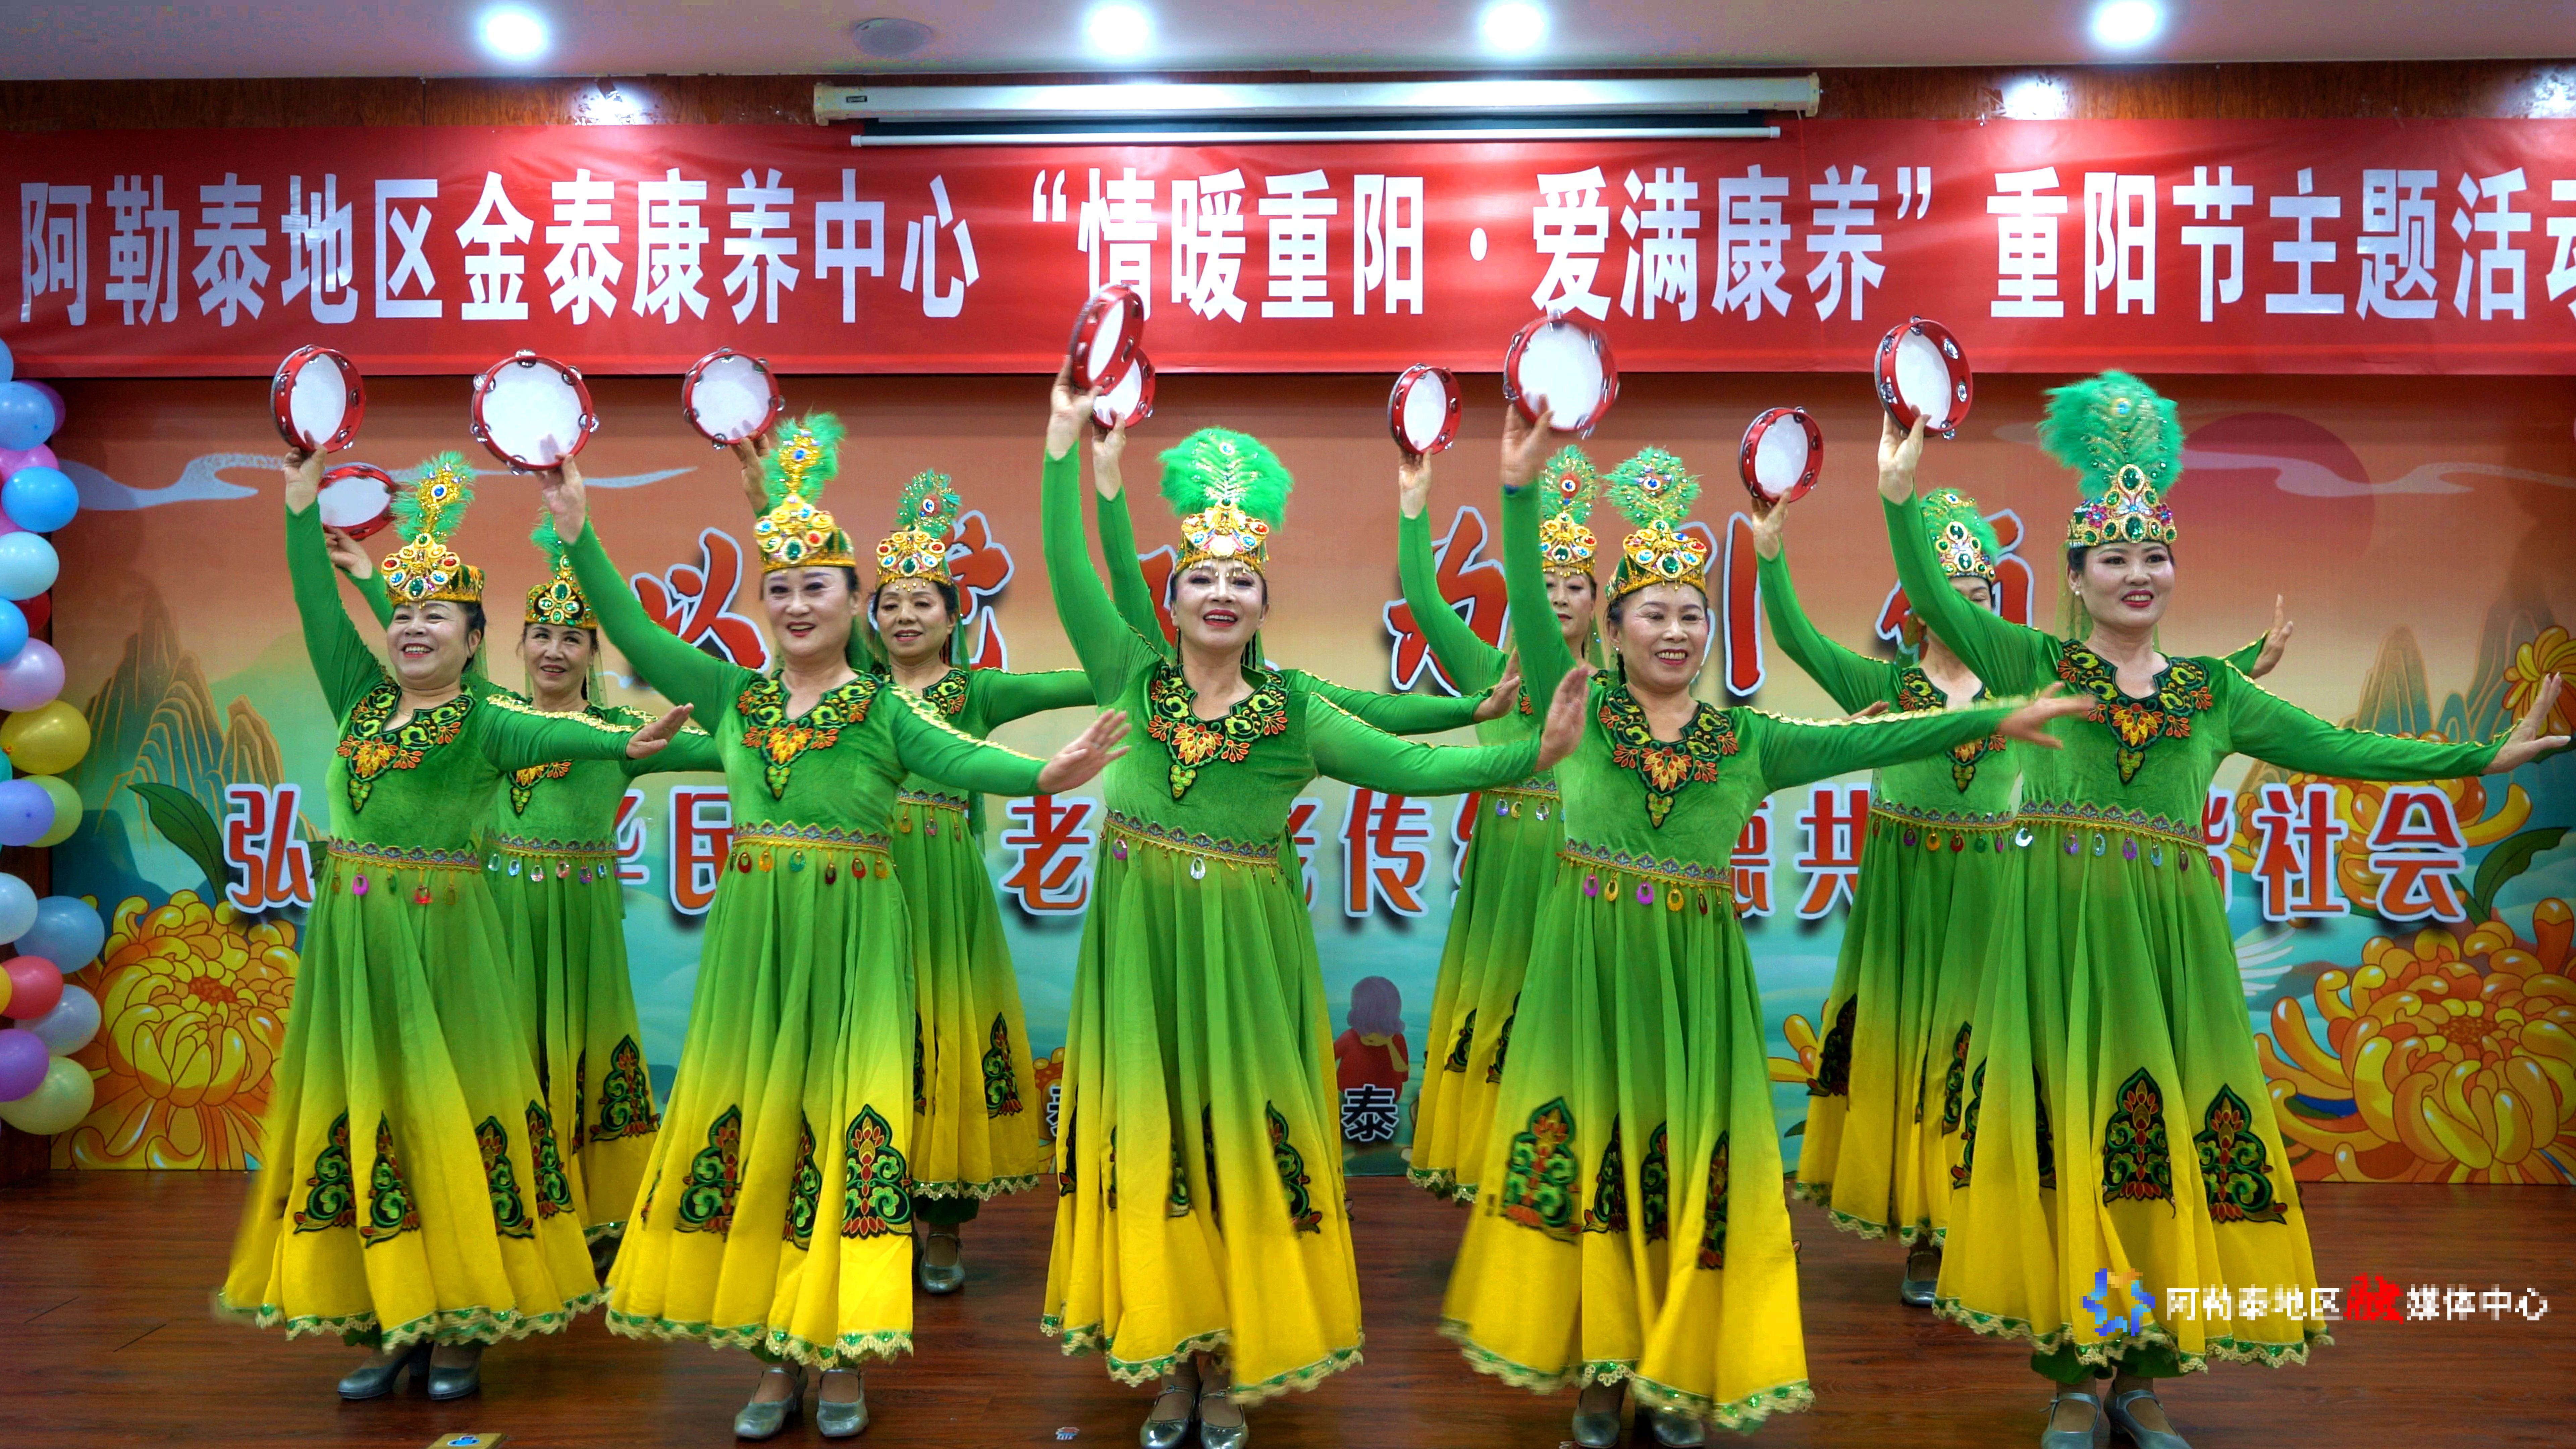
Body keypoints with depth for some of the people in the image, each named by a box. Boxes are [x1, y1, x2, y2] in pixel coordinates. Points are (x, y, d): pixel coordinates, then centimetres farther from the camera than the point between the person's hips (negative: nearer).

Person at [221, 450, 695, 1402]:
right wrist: (304, 497, 10)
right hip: (348, 932, 5)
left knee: (443, 1111, -3)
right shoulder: (362, 697, 11)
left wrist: (624, 744, -43)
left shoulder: (485, 721, -5)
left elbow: (553, 732, -24)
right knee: (359, 1110, 7)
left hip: (439, 934, -5)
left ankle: (459, 1330, 6)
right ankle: (389, 1323, 16)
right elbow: (318, 605, 12)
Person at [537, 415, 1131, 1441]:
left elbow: (958, 758, -18)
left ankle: (839, 1354, 12)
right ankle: (776, 1356, 19)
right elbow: (636, 634, 8)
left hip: (850, 938, -3)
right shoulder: (734, 694, 9)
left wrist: (1043, 773, -37)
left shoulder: (883, 710, -2)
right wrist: (579, 534, 5)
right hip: (751, 936, 4)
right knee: (750, 1119, 6)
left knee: (841, 1119, -1)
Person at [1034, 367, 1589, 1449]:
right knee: (1151, 1139, 6)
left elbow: (1409, 766, -4)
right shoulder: (1134, 676, 2)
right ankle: (1168, 1359, 22)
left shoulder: (1294, 710, 0)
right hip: (1140, 942, 1)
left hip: (1243, 947, 0)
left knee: (1239, 1137, 6)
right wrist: (1064, 450, -8)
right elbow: (1070, 574, -4)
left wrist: (1533, 754, -13)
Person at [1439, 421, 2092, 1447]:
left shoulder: (1745, 739, 9)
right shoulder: (1581, 707, 1)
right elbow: (1530, 608, -10)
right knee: (1588, 1150, 2)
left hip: (1694, 972, 2)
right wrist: (1520, 487, -21)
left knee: (1687, 1160, 6)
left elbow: (1867, 739, 7)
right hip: (1589, 961, -2)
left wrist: (1995, 718, 3)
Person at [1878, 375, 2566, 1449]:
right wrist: (1901, 499, -16)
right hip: (2058, 930, -3)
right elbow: (1934, 602, -7)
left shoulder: (2212, 690, 14)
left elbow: (2335, 748, 15)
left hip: (2171, 938, 3)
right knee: (2067, 1135, 0)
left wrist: (2482, 758, 13)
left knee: (2170, 1137, 4)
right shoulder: (2036, 663, 5)